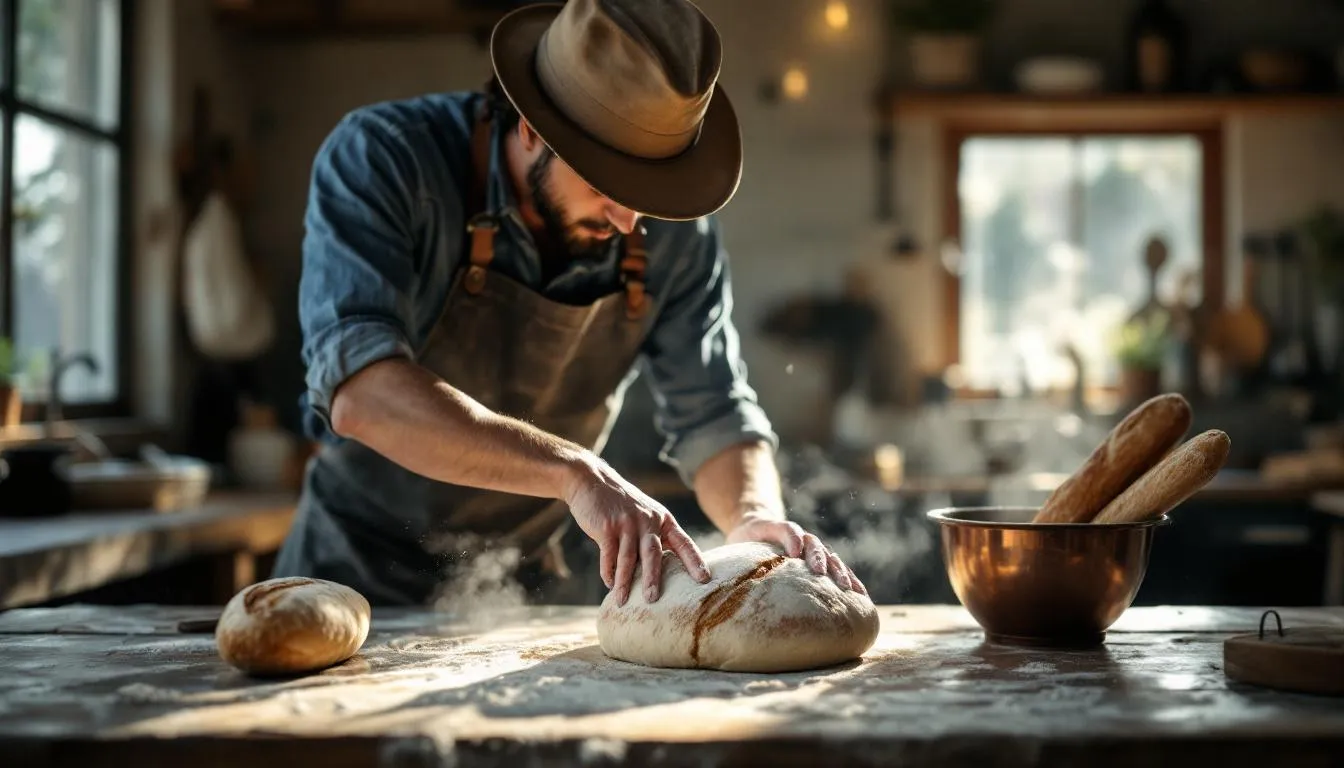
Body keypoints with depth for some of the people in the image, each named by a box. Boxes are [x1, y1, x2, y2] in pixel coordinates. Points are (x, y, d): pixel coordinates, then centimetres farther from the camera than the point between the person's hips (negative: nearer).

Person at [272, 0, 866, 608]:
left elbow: (713, 419, -1)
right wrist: (577, 472, -45)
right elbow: (360, 395, -35)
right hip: (358, 576, -4)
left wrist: (755, 515, -23)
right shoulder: (380, 160, -21)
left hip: (531, 584, 5)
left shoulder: (675, 230, -9)